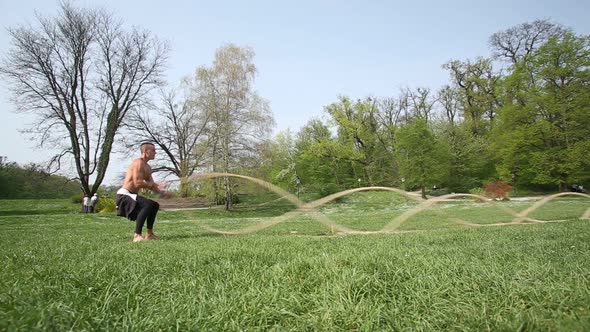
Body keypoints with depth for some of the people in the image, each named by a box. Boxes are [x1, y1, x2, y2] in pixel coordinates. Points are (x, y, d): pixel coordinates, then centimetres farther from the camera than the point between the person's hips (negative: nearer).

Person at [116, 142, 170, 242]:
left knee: (155, 205, 19)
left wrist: (161, 192, -3)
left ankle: (149, 234, 23)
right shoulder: (138, 163, -16)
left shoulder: (147, 167, 15)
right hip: (124, 195, -11)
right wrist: (152, 185, -17)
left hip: (131, 195, 11)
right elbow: (137, 183, -27)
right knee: (148, 204, -31)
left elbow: (151, 184, 14)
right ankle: (137, 235, -28)